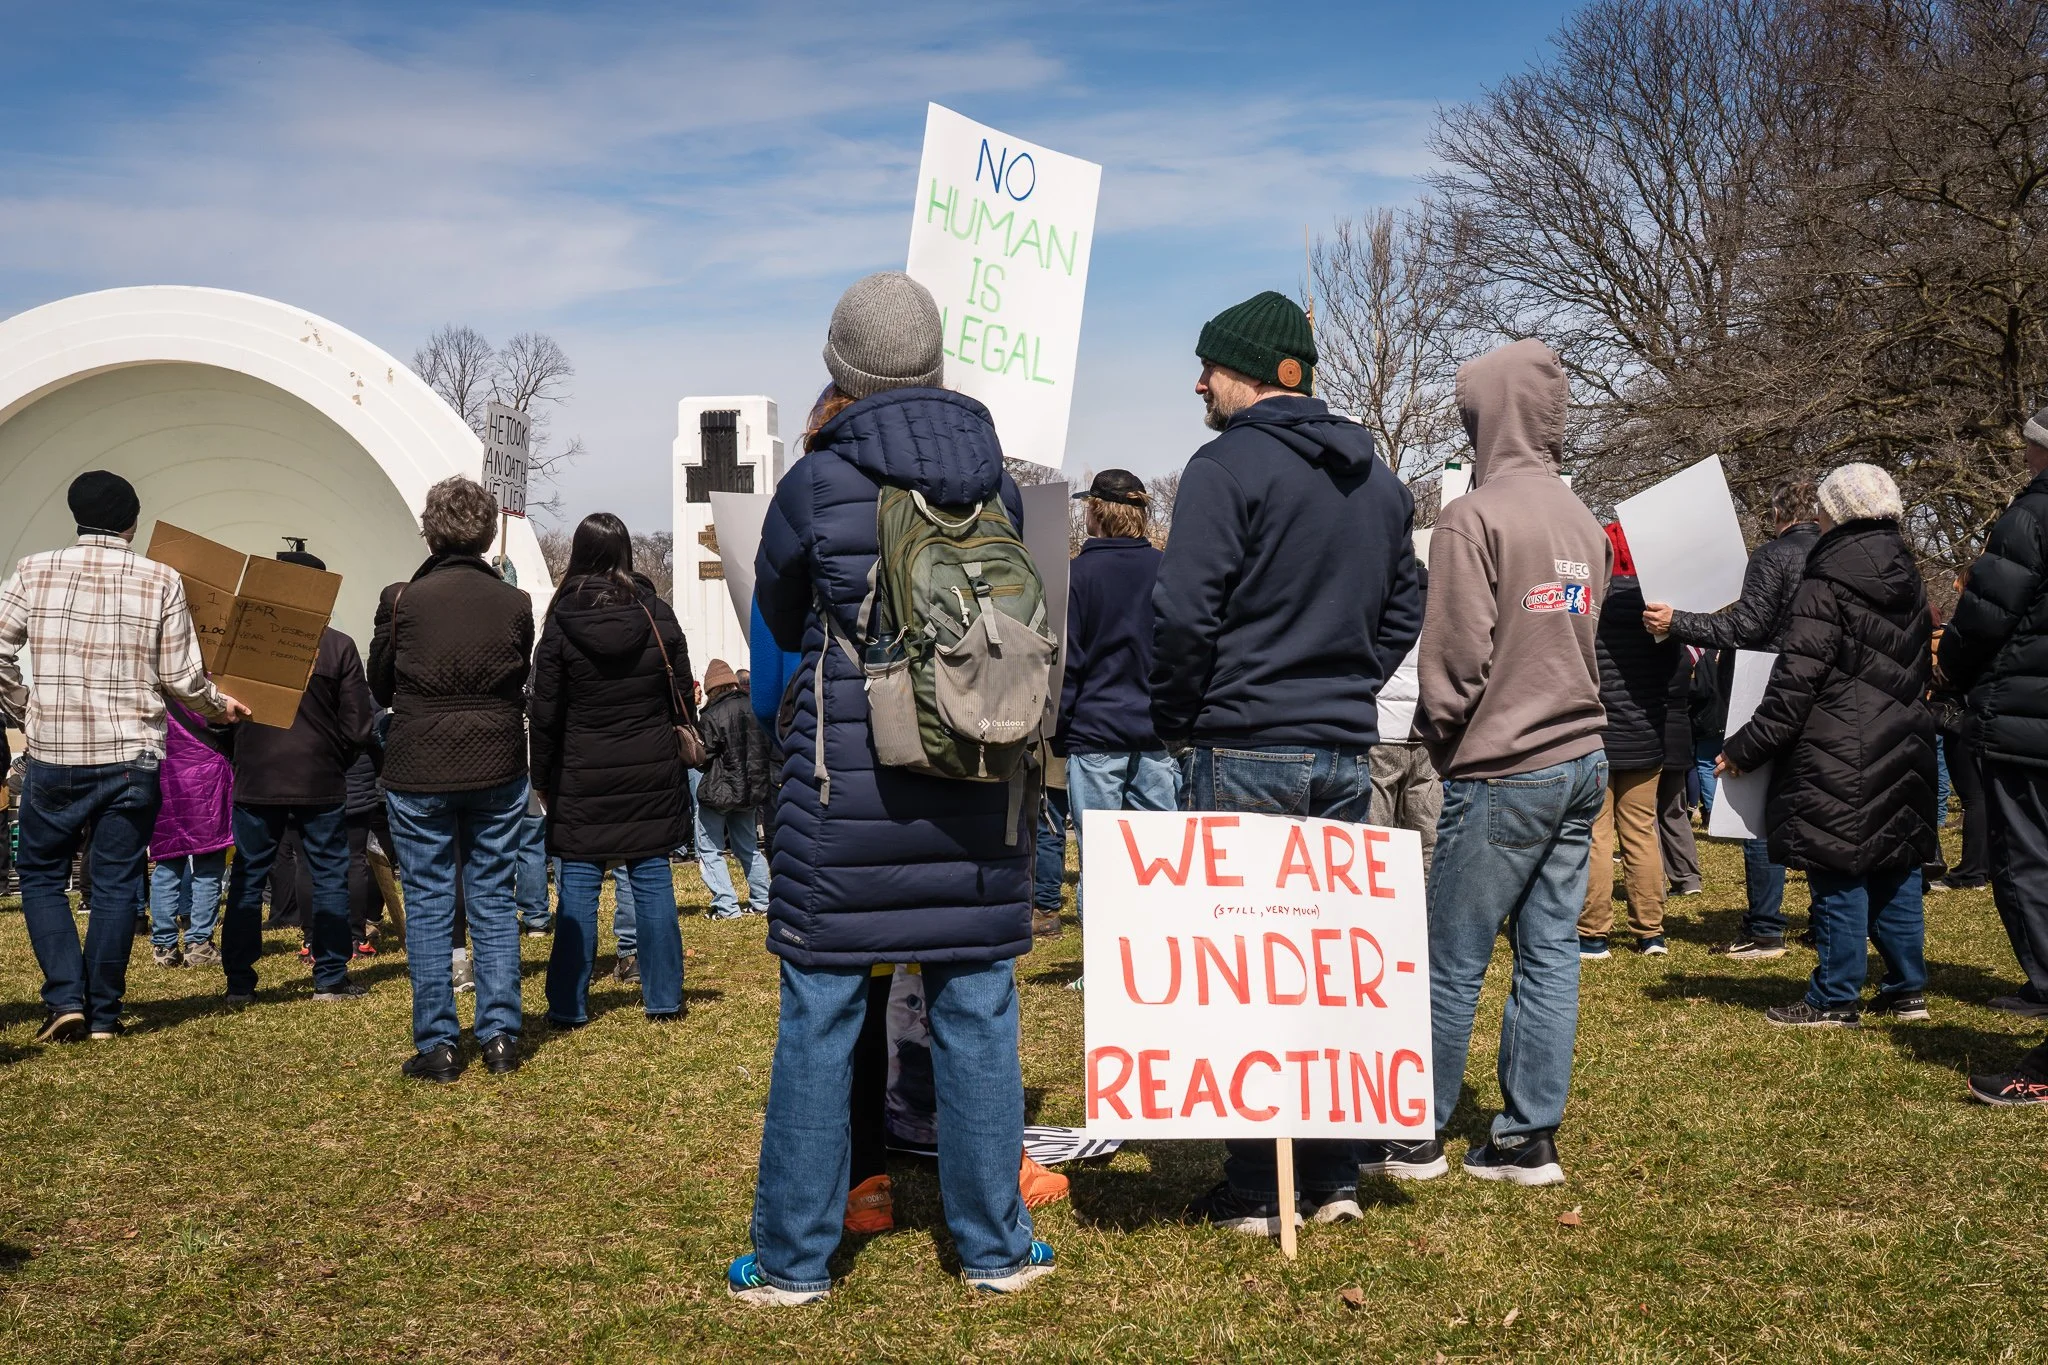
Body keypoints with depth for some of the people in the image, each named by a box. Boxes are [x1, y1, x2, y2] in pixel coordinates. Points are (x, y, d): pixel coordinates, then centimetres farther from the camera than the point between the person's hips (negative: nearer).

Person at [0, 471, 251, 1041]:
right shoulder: (161, 580, -2)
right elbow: (182, 677, -3)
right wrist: (221, 707, 16)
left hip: (53, 756, 0)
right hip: (132, 759, 0)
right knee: (116, 884, 8)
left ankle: (65, 999, 4)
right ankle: (103, 1013, 11)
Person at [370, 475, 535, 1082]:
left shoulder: (401, 600, -9)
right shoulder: (515, 603, -4)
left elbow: (380, 686, 4)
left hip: (419, 772, -2)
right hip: (498, 769, 2)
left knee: (428, 907, 6)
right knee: (495, 902, 10)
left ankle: (437, 1044, 7)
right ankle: (500, 1036, 12)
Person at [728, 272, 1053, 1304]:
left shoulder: (815, 483, -7)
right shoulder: (996, 480, 3)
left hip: (844, 791, -3)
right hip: (978, 793, 3)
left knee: (818, 1020, 6)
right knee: (977, 1014, 10)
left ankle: (793, 1257, 15)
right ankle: (993, 1246, 19)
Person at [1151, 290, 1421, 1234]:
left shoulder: (1229, 464, -9)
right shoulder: (1378, 478, 14)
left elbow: (1184, 613, -16)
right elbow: (1405, 610, 16)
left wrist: (1179, 721, -3)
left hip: (1245, 754, -7)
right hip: (1347, 755, 7)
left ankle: (1255, 1191, 5)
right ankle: (1333, 1176, 18)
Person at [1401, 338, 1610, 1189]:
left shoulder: (1476, 517, -12)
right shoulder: (1582, 520, 11)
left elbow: (1457, 656, -14)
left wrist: (1438, 736, 1)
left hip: (1502, 773, -7)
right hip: (1582, 762, 8)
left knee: (1453, 962, 1)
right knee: (1550, 951, 9)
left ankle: (1416, 1136, 11)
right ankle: (1529, 1140, 14)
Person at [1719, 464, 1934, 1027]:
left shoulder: (1827, 584, -13)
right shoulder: (1909, 580, 12)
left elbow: (1796, 680, -16)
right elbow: (1920, 668, 18)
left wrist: (1746, 747, -11)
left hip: (1840, 758, -8)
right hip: (1902, 752, 8)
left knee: (1839, 875, -3)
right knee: (1895, 870, 13)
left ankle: (1835, 1000, 1)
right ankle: (1906, 989, 19)